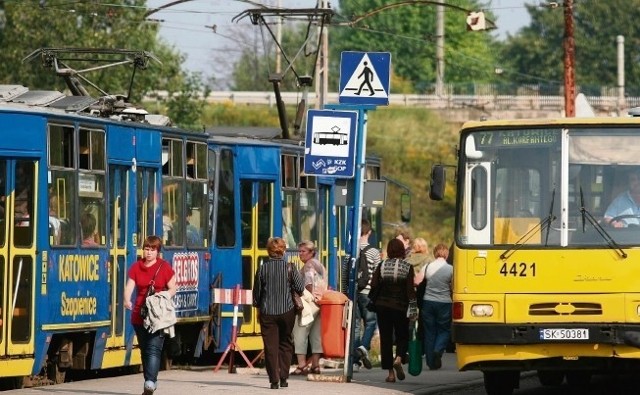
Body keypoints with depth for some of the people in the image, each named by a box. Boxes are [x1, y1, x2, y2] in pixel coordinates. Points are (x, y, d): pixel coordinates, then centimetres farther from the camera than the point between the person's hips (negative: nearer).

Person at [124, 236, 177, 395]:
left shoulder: (164, 267, 0)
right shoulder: (136, 267, 7)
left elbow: (173, 288, 2)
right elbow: (129, 286, -3)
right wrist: (127, 300, -24)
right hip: (139, 314, 4)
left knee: (153, 348, -16)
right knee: (144, 349, 11)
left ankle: (151, 382, -26)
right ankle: (150, 382, 20)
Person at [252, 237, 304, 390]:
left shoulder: (263, 268, -5)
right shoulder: (289, 267, -6)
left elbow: (257, 290, 2)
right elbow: (300, 288, -5)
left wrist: (257, 305, 17)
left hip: (267, 312, -1)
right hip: (286, 311, 1)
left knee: (270, 346, 2)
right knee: (285, 344, 14)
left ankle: (274, 380, -3)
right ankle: (283, 378, 11)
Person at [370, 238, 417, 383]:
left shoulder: (382, 266, -1)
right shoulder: (407, 267, -4)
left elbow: (374, 286, -1)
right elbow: (410, 289, -8)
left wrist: (373, 302, 15)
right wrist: (413, 308, -5)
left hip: (383, 306, 1)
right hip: (400, 306, -1)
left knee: (386, 338, 5)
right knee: (402, 336, 12)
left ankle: (390, 373, 3)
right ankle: (398, 359, -17)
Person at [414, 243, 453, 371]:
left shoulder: (427, 268, -3)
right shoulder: (450, 269, -9)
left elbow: (416, 283, -4)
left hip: (428, 302, 2)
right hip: (444, 302, -2)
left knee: (429, 331, 9)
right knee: (444, 330, 12)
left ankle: (432, 362, 10)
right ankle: (438, 350, -14)